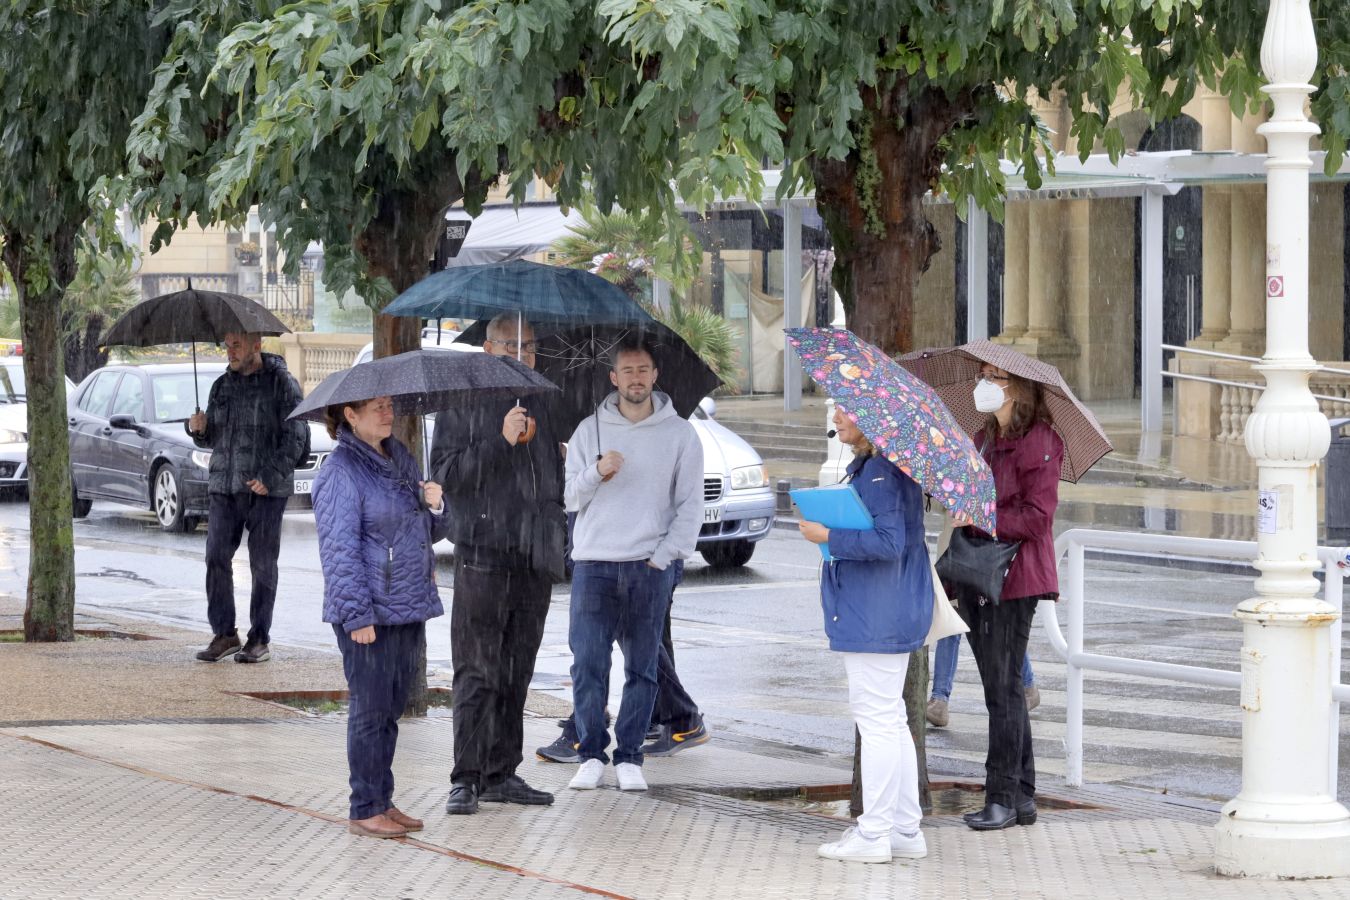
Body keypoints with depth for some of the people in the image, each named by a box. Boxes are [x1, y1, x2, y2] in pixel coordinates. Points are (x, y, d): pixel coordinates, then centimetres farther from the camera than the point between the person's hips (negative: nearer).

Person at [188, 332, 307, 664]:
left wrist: (270, 476, -17)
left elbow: (295, 438, -8)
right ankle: (223, 633, 5)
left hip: (267, 489, -5)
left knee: (263, 565, 0)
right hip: (224, 487, 5)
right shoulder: (222, 386, 14)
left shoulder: (282, 384, -3)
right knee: (216, 558, -2)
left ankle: (260, 639, 6)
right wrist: (199, 430, -2)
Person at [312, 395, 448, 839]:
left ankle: (383, 802, 21)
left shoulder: (399, 457, 14)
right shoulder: (341, 471, -11)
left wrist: (435, 505, -2)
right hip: (370, 615, -8)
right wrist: (357, 614, -20)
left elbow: (430, 532, 21)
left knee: (391, 710, 13)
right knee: (370, 710, -2)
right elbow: (340, 549, -16)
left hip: (409, 609, 8)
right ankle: (365, 810, 5)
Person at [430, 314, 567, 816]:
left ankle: (501, 774, 13)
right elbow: (446, 473, -11)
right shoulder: (463, 403, -1)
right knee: (477, 671, -9)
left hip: (535, 559, 6)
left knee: (517, 672, 8)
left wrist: (557, 538, 18)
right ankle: (466, 779, -8)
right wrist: (500, 441, -19)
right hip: (483, 553, -6)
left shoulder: (542, 406, 16)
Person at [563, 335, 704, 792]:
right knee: (587, 663, -6)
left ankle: (629, 758, 10)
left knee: (642, 668, 3)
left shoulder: (679, 433, 5)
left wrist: (663, 557, -5)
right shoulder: (590, 430, 9)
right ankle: (591, 755, 4)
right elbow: (570, 497, 8)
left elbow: (691, 505, 4)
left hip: (650, 567, 0)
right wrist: (597, 472, -12)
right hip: (593, 564, 0)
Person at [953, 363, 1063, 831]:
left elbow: (1036, 516, -15)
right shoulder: (989, 440, 17)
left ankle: (1003, 797, -2)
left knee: (1003, 687, -7)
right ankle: (1022, 796, 15)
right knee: (1000, 688, 10)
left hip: (1014, 578, -9)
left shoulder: (1039, 442, -9)